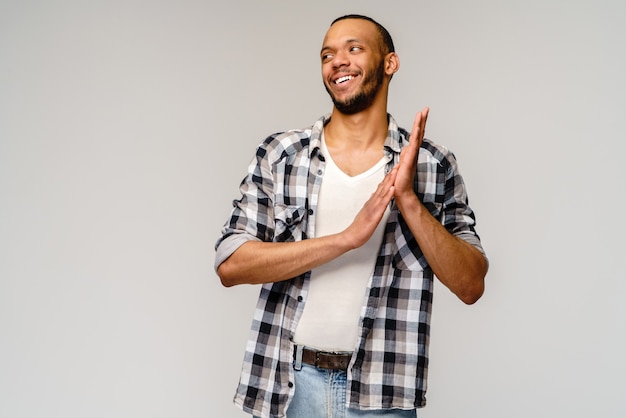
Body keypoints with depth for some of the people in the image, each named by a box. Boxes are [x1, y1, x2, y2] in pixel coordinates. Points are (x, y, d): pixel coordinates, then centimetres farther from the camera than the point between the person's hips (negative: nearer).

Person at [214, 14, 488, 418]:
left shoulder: (433, 165, -3)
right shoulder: (279, 154, -2)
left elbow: (471, 286, -6)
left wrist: (407, 198, -19)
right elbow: (230, 265, -9)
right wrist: (347, 237, -19)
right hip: (287, 381, 1)